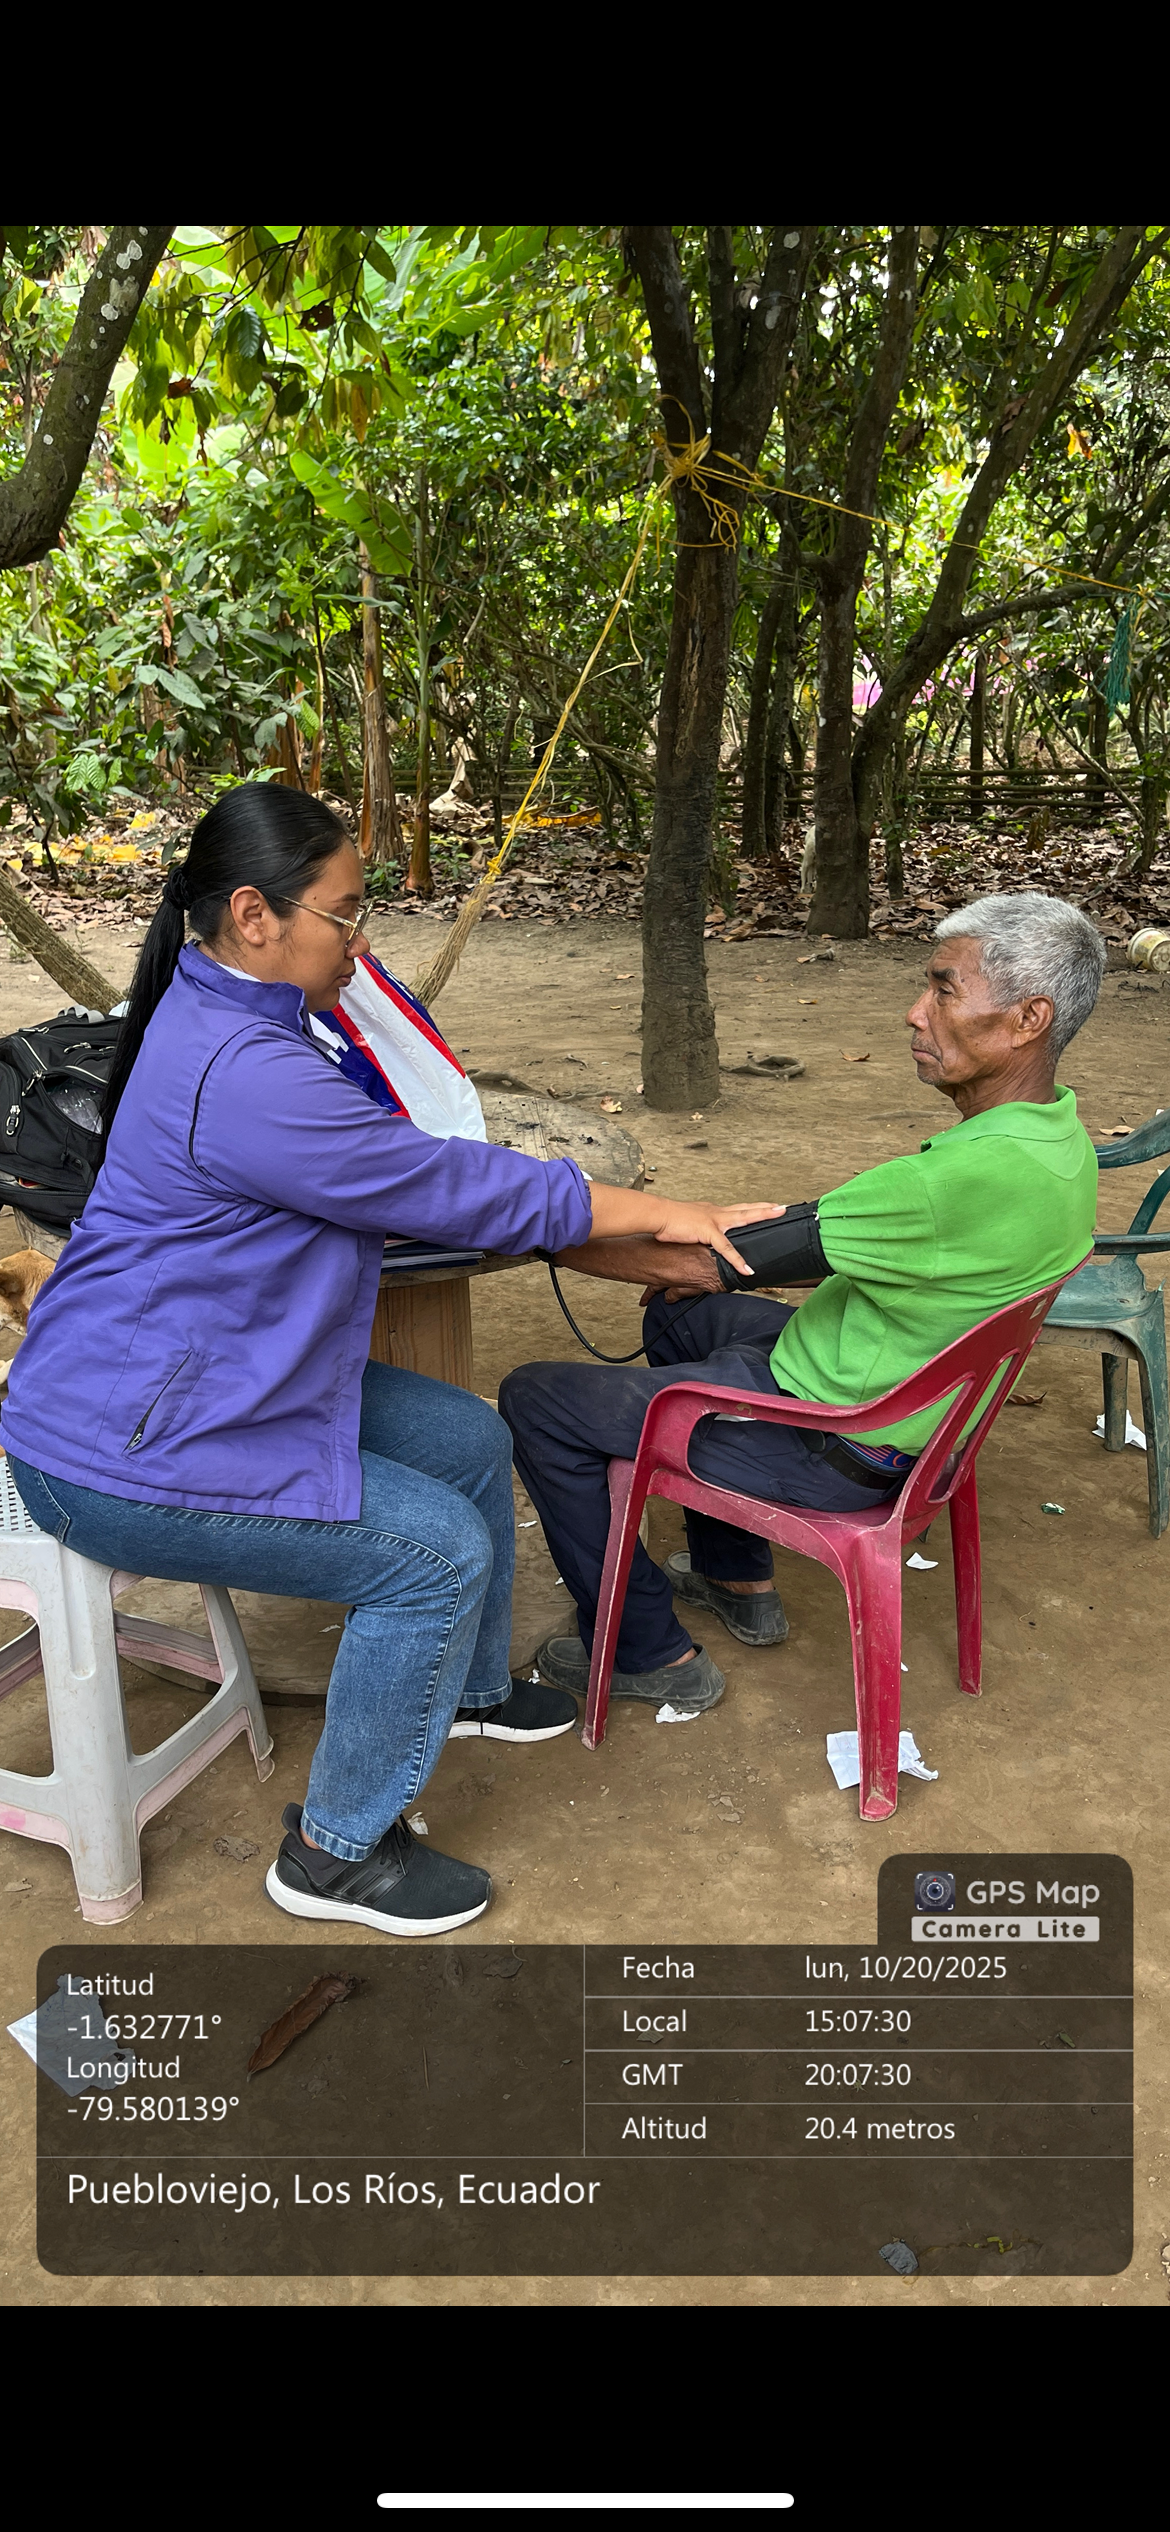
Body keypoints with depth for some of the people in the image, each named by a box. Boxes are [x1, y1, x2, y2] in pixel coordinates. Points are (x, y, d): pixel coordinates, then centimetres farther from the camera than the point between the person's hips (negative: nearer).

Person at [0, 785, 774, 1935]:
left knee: (471, 1441, 12)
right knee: (437, 1550, -11)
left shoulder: (230, 1017, 5)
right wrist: (660, 1214, -11)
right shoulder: (242, 1075, -29)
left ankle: (468, 1686, 35)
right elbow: (457, 1190, -22)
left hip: (222, 1378, 10)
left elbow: (406, 1181, 15)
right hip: (121, 1456, -10)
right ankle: (337, 1852, 7)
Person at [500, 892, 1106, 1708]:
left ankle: (645, 1652, 11)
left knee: (537, 1400, -2)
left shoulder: (980, 1173, -33)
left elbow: (705, 1262, -28)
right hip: (903, 1403, 10)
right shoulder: (1052, 1132, -2)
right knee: (677, 1316, 30)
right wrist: (709, 1262, 6)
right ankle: (739, 1581, 35)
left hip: (836, 1443, -10)